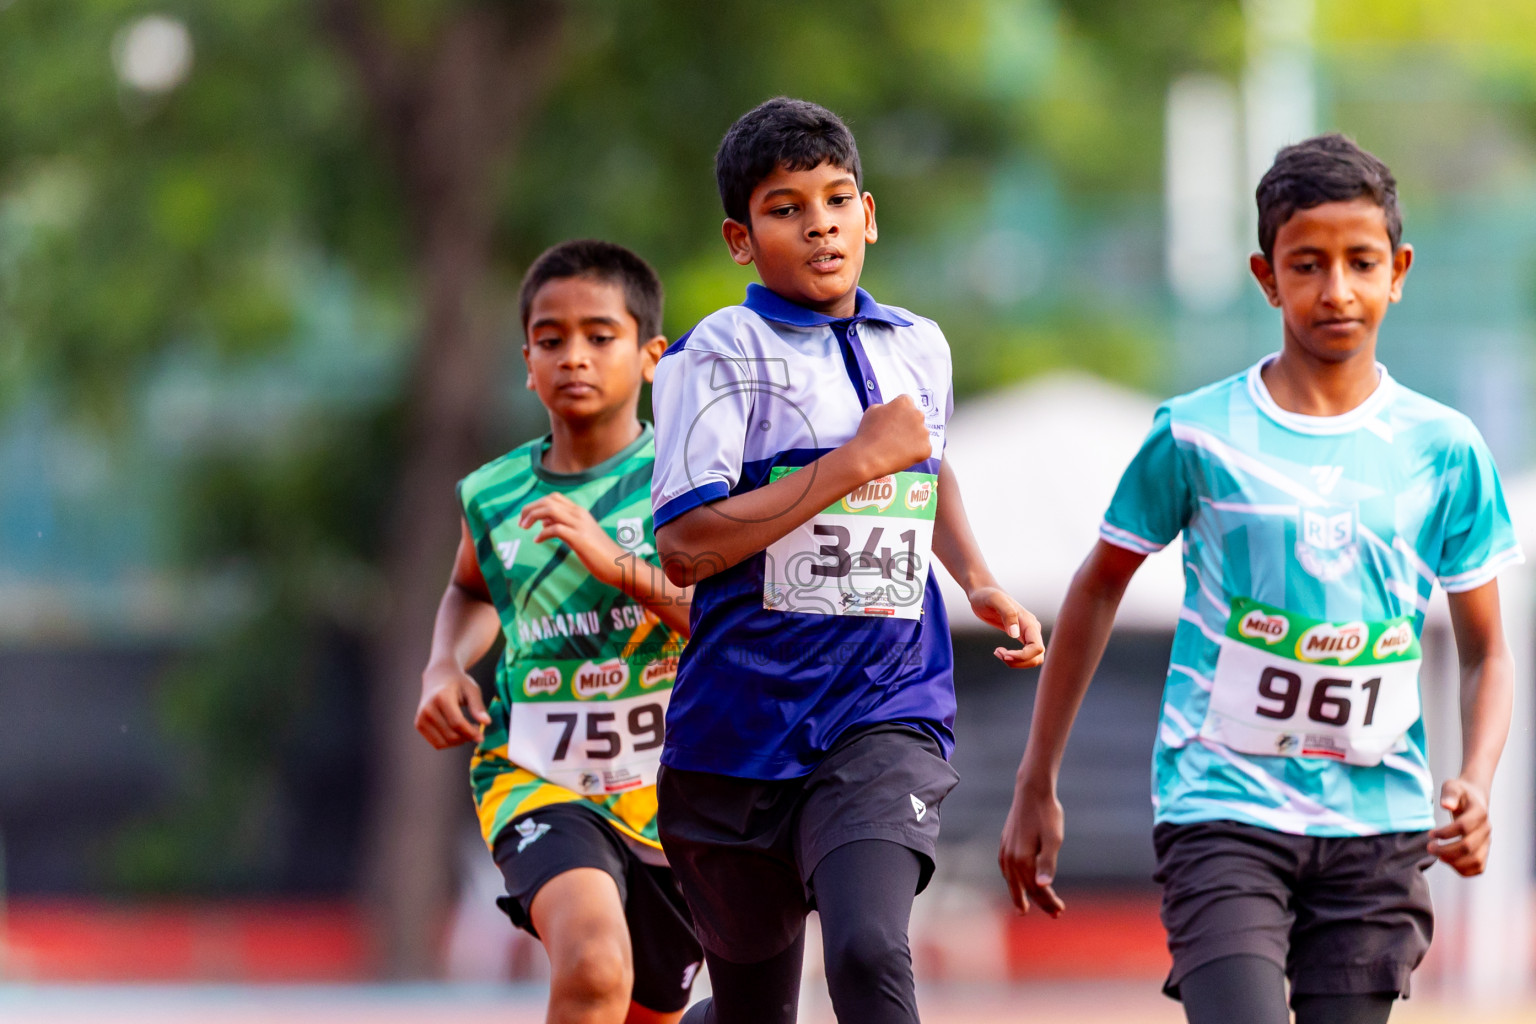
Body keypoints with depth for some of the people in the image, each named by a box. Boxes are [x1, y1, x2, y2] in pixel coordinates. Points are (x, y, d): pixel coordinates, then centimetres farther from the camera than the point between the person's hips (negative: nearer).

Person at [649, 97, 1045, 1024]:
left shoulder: (920, 348, 12)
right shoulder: (725, 354, -6)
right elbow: (686, 546, -18)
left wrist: (981, 583, 19)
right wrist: (858, 461, -17)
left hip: (887, 714, 2)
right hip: (744, 726, -2)